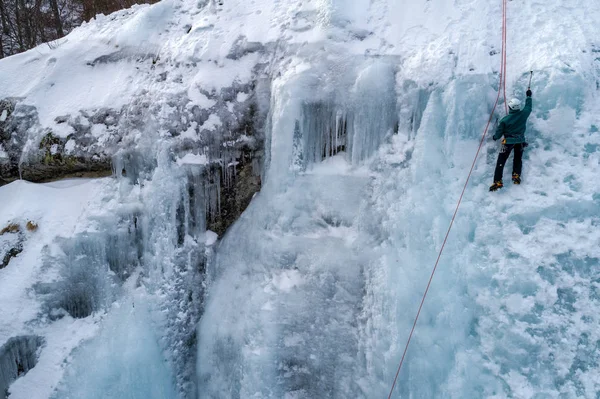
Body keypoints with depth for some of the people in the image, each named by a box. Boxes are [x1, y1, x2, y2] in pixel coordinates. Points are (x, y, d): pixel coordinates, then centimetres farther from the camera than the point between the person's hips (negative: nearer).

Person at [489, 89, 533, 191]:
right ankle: (516, 175, 4)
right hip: (520, 141, 4)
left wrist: (495, 137, 17)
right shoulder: (523, 114, -9)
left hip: (508, 142, -4)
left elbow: (499, 132, -5)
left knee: (501, 161, -5)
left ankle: (497, 181, -13)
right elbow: (528, 106, 13)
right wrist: (529, 96, 28)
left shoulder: (505, 120, -16)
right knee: (518, 159, 19)